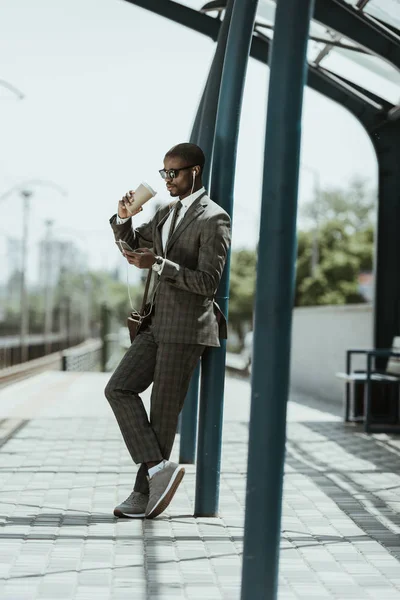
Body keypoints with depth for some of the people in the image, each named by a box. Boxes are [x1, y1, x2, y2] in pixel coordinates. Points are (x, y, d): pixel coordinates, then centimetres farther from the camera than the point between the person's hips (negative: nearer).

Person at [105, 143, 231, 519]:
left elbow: (207, 283, -18)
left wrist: (158, 264, -26)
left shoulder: (213, 219, -11)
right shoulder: (167, 213, 16)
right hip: (158, 324, 9)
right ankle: (158, 468, -4)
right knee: (119, 389, 0)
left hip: (187, 329, -9)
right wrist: (124, 217, 3)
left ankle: (144, 494, 8)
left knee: (164, 413, -2)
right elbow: (131, 242, 25)